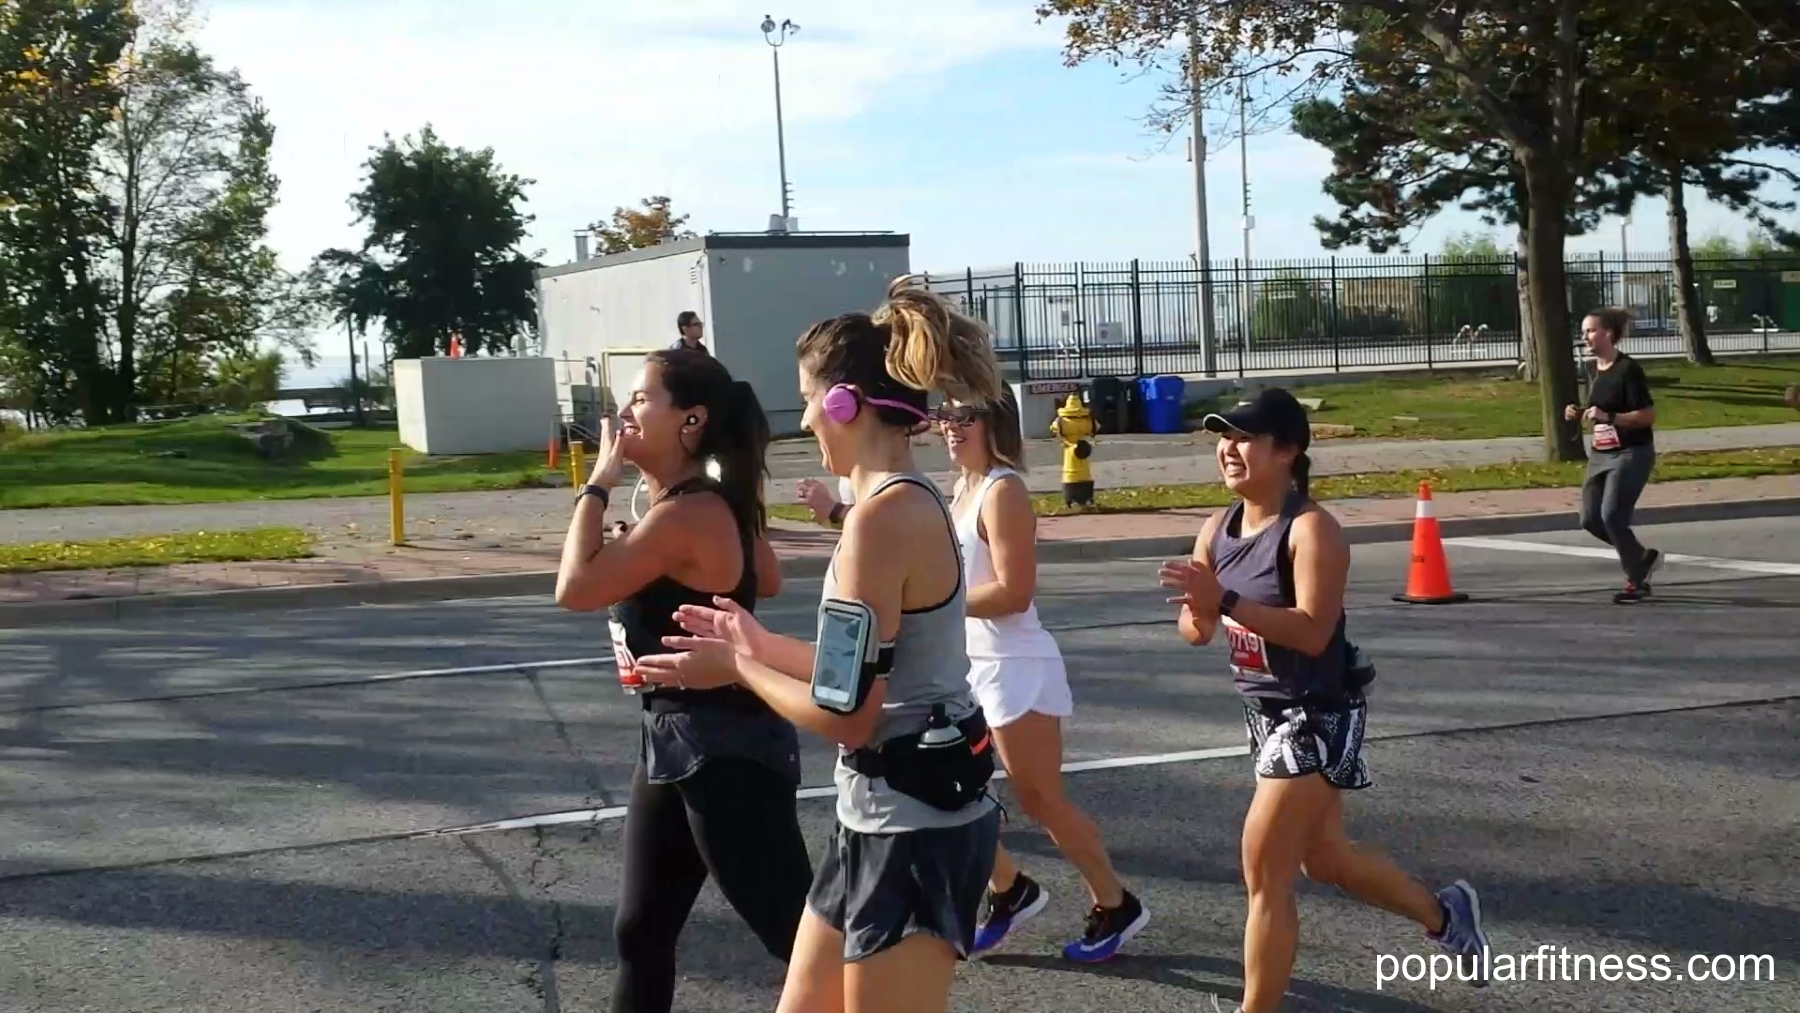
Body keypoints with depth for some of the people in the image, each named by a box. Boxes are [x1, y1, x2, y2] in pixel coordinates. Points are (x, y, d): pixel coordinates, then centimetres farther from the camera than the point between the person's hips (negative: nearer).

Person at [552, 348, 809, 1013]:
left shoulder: (686, 513, -22)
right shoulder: (708, 501, 8)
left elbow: (575, 589, -23)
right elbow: (766, 579, 22)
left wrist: (600, 481, -15)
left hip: (725, 748, -11)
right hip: (675, 741, 11)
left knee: (801, 937, -3)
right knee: (640, 932, 20)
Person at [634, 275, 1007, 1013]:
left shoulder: (882, 516, -22)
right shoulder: (907, 502, 8)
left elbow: (848, 717, -21)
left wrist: (736, 668, -7)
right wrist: (761, 645, 16)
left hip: (912, 827, -10)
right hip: (884, 817, 10)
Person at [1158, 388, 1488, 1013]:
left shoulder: (1312, 529, -20)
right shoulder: (1217, 530, 2)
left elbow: (1314, 631, -29)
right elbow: (1195, 631, 1)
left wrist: (1226, 601, -37)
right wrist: (1198, 613, -22)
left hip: (1317, 717, -9)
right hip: (1268, 713, 9)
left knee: (1265, 878, -4)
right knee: (1325, 860, 24)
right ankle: (1445, 914, 48)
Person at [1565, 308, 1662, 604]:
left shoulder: (1628, 369, -14)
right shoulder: (1595, 371, 10)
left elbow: (1648, 415, -17)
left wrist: (1608, 417, -26)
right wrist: (1579, 415, 2)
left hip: (1631, 454, -8)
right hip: (1600, 454, 8)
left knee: (1612, 516, -14)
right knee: (1590, 519, 5)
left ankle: (1636, 582, 3)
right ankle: (1643, 557, 25)